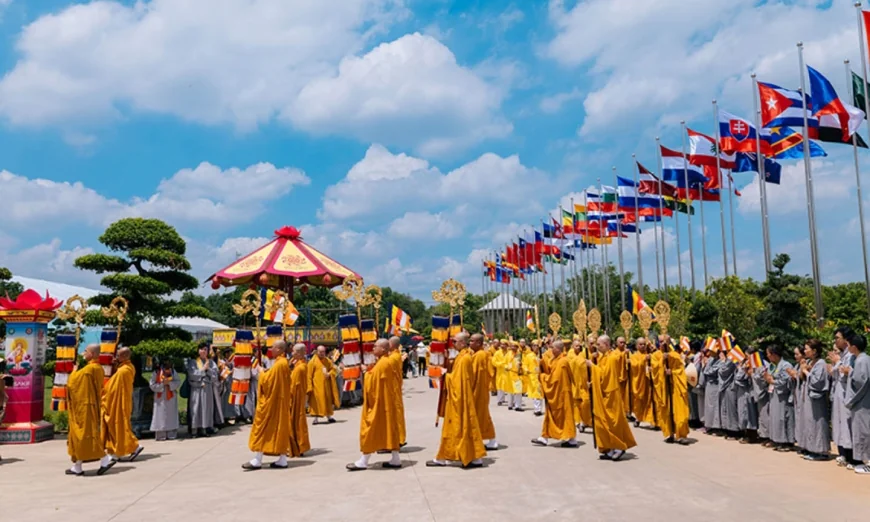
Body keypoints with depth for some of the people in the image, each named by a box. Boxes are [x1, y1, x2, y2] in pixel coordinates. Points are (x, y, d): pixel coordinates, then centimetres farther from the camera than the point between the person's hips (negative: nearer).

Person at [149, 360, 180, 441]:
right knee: (161, 417, -3)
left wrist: (170, 383, -19)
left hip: (171, 399, 2)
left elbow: (178, 383, -4)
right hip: (160, 399, -2)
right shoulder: (156, 373, -7)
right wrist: (162, 384, -20)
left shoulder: (173, 372, -1)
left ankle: (171, 434, 9)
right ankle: (160, 436, 1)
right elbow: (152, 385, -10)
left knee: (171, 416, 3)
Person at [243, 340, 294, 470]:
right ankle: (282, 459, 10)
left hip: (273, 401, -10)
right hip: (280, 400, 10)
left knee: (264, 429, -4)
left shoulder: (278, 364, -18)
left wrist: (262, 373, -1)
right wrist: (266, 373, 10)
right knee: (281, 428, 9)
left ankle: (257, 460, 0)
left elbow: (267, 381, -18)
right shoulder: (284, 362, 11)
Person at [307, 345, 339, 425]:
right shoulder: (312, 361, -3)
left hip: (326, 384, 5)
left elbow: (333, 369, 15)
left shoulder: (328, 361, 11)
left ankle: (329, 416, 20)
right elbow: (309, 375, -6)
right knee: (317, 400, -8)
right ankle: (316, 417, -4)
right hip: (317, 384, -5)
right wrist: (310, 386, -13)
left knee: (328, 399, 9)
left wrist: (329, 374, -8)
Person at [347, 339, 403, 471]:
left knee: (371, 431, -3)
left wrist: (367, 374, -5)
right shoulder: (385, 362, 13)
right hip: (383, 402, 10)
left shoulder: (382, 364, -19)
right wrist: (369, 373, 7)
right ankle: (395, 459, 13)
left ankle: (363, 462, 3)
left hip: (378, 403, -10)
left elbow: (372, 382, -20)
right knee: (388, 429, 10)